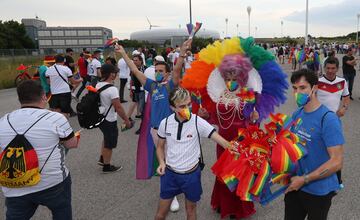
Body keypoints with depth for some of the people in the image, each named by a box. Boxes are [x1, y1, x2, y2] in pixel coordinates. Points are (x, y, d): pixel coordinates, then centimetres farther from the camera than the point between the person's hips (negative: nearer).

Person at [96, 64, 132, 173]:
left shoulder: (98, 85, -1)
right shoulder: (112, 89, -26)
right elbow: (118, 108, -24)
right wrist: (127, 120, -14)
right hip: (109, 120, -8)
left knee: (106, 138, 29)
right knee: (109, 144, 9)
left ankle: (102, 159, 41)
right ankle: (107, 166, 25)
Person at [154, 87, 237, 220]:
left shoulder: (198, 122, -16)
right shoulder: (165, 123, -8)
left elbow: (221, 140, -19)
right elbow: (160, 147, 6)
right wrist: (162, 163, -11)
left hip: (191, 174, -1)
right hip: (170, 173, 2)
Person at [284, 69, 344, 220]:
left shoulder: (328, 119, -21)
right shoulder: (297, 114, -1)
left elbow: (336, 162, -22)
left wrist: (304, 180, -19)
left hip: (318, 191, -5)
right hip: (295, 185, 6)